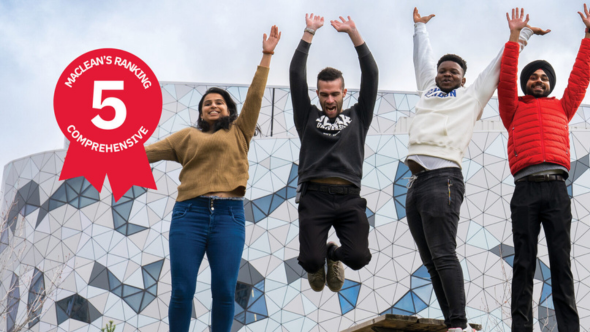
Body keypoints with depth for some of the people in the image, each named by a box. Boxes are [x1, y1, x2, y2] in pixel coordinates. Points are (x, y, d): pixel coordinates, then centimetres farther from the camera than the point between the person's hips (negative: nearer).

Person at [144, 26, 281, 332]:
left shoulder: (239, 133, 17)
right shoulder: (187, 136, 19)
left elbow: (255, 96, 11)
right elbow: (150, 151, 16)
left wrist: (266, 55, 6)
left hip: (229, 215, 0)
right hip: (190, 213, 1)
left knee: (224, 291, -5)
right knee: (182, 291, -3)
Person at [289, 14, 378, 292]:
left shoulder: (357, 117, 19)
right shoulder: (308, 117, 17)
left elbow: (371, 75, 12)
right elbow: (296, 75, 9)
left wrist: (353, 34, 7)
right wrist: (309, 33, 6)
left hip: (349, 198, 1)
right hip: (315, 196, -1)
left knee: (358, 258, -18)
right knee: (310, 261, -18)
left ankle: (333, 254, 22)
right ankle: (318, 258, 24)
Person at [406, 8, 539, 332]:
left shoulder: (471, 96, 14)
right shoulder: (429, 91, 26)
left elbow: (498, 65, 20)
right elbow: (422, 59, 40)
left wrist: (519, 35, 24)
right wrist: (420, 27, 51)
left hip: (442, 178, -6)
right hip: (415, 182, 6)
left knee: (443, 255, -15)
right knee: (431, 262, 2)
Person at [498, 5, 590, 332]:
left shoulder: (561, 108, 26)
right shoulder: (515, 110, 22)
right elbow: (505, 80, 12)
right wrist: (514, 39, 10)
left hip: (556, 188, 1)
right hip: (526, 189, -1)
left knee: (561, 261, -5)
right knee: (524, 263, -4)